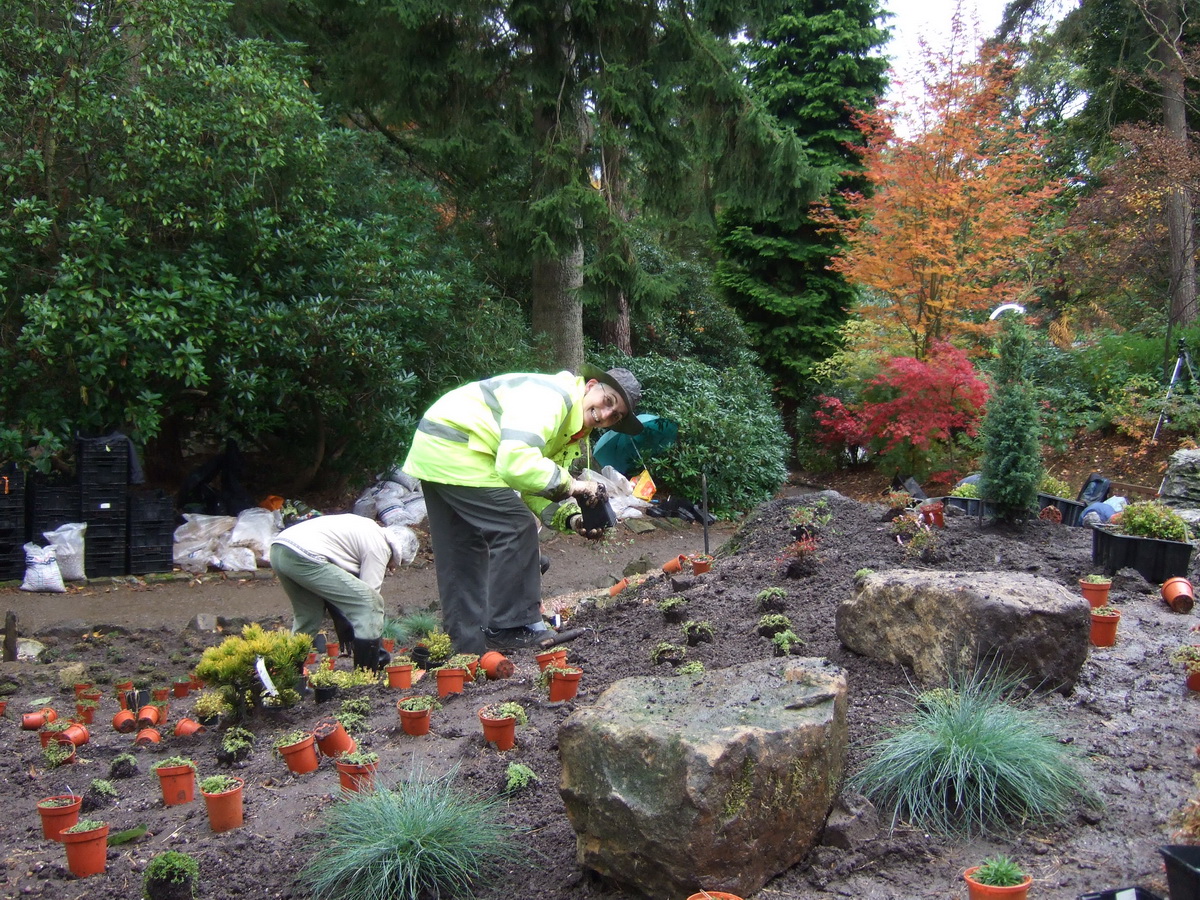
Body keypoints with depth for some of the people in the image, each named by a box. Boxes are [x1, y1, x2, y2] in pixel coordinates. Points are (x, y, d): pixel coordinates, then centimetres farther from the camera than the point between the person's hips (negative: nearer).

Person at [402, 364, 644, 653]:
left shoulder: (570, 431, 13)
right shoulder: (551, 396, -20)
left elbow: (533, 489, 8)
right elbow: (516, 462, -32)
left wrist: (571, 518, -7)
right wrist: (570, 485, -24)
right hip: (454, 446, -11)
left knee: (461, 554, 13)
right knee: (516, 527, -10)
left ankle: (469, 646, 21)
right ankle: (509, 628, -3)